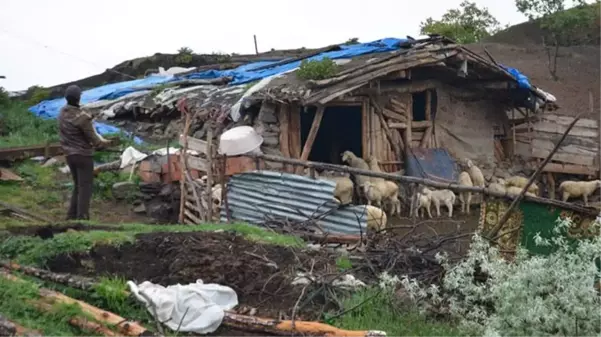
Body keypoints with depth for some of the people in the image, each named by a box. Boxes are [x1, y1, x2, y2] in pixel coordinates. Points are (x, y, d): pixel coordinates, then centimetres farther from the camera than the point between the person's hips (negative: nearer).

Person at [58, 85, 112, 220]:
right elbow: (93, 138, -14)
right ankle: (82, 218, 1)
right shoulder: (82, 117, -23)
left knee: (78, 186, 19)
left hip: (69, 154, 8)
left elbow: (64, 133, 10)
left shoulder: (63, 113, 0)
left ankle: (72, 216, 22)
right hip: (83, 155, -8)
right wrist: (104, 142, 6)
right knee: (85, 188, 1)